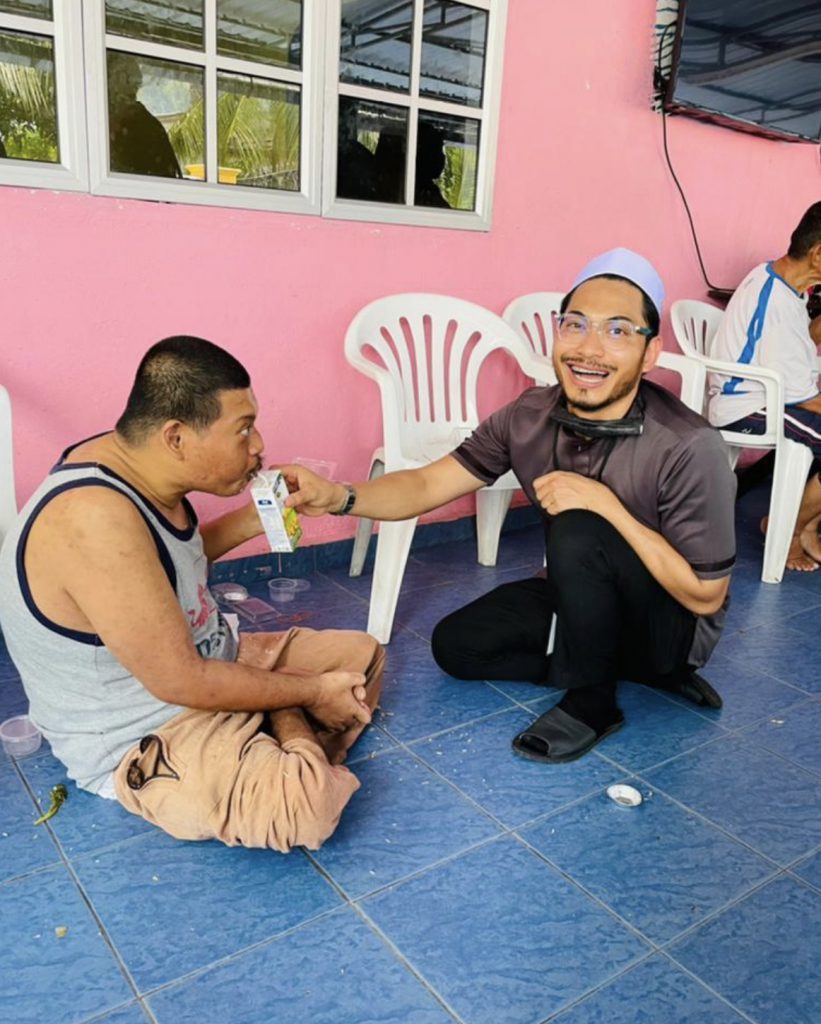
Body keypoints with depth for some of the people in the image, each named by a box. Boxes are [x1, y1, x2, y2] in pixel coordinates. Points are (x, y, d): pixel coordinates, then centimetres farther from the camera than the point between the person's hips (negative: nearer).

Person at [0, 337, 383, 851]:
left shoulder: (135, 464, -6)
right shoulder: (97, 519, -34)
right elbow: (183, 682, -30)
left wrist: (254, 518, 0)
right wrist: (312, 691, -16)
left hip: (211, 663, 9)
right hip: (139, 738, -9)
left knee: (362, 653, 14)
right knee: (306, 804, -31)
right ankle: (290, 734, -3)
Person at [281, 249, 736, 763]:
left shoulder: (690, 449, -29)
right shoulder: (529, 417, -13)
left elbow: (705, 595, -24)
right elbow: (428, 484, -13)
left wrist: (605, 503, -34)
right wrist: (340, 497, -33)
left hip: (674, 624, -6)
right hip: (581, 600, 6)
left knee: (577, 533, -32)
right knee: (456, 643, -3)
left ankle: (591, 699, -10)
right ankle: (620, 666, 3)